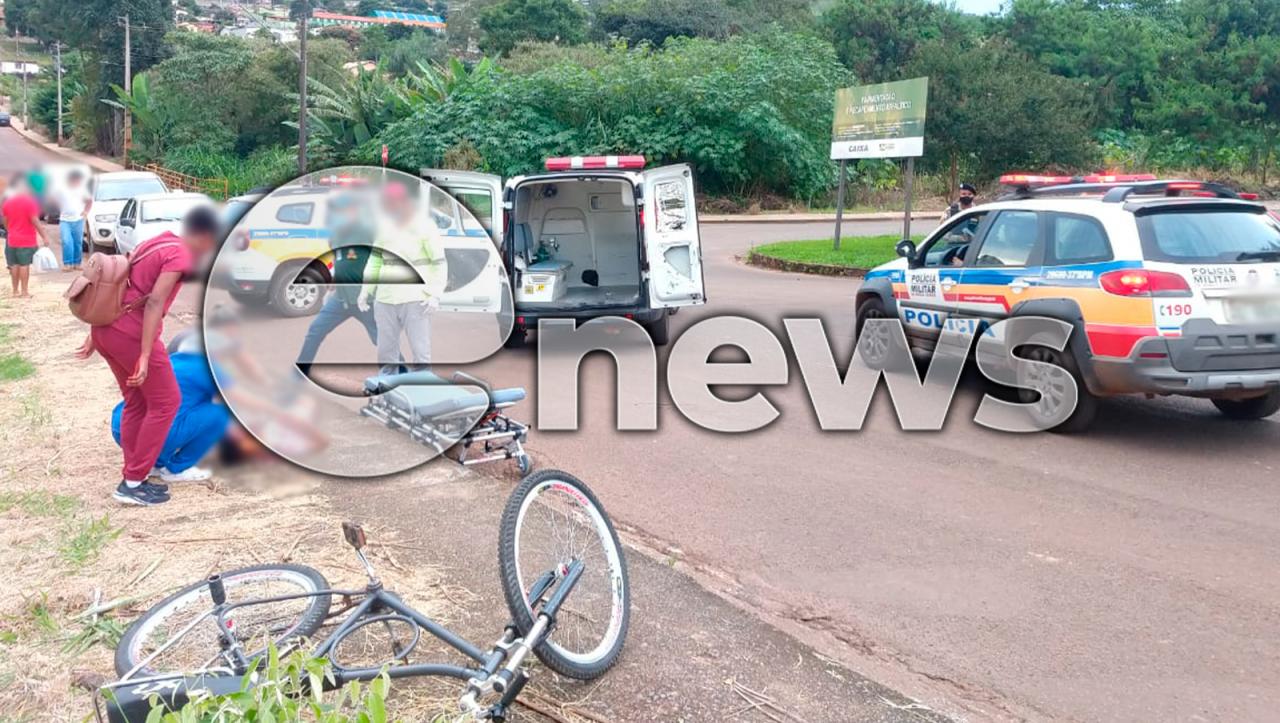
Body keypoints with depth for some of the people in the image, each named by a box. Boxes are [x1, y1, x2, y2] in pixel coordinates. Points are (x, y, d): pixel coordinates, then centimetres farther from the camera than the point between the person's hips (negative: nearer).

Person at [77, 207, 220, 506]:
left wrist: (95, 335, 23)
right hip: (130, 333, -9)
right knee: (165, 402, 3)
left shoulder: (156, 244, 18)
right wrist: (145, 356, -23)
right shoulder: (180, 255, -9)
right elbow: (154, 302, -20)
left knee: (136, 402, 18)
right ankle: (132, 483, 5)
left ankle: (132, 478, 23)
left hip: (106, 328, 9)